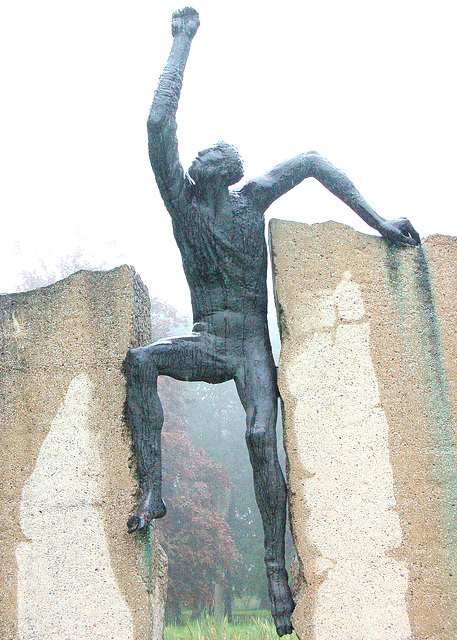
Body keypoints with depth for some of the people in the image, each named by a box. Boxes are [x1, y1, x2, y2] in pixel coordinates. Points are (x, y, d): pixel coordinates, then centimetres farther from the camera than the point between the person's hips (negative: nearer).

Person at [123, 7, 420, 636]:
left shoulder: (252, 198, 3)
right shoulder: (180, 198, 2)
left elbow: (313, 160, 7)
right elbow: (159, 124, -8)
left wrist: (377, 220, 0)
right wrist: (183, 40, -4)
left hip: (252, 344, -2)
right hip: (205, 342, 2)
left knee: (261, 437, -23)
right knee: (140, 361, -27)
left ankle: (276, 567, -19)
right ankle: (152, 491, -26)